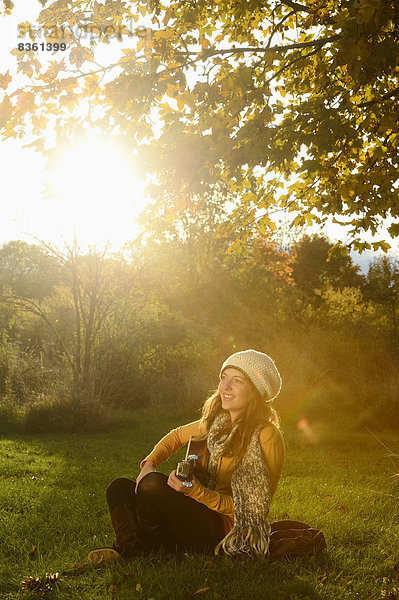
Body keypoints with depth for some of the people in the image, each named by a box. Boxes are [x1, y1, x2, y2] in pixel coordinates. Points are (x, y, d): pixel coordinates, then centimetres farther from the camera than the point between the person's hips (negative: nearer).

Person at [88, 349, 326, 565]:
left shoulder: (266, 437, -18)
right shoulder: (218, 422, 5)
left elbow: (252, 509, -17)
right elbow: (177, 436, 22)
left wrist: (196, 491, -29)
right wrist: (149, 464, 2)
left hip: (224, 529, -8)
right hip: (200, 517, 8)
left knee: (153, 484, -27)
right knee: (120, 487, 2)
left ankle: (139, 547, -2)